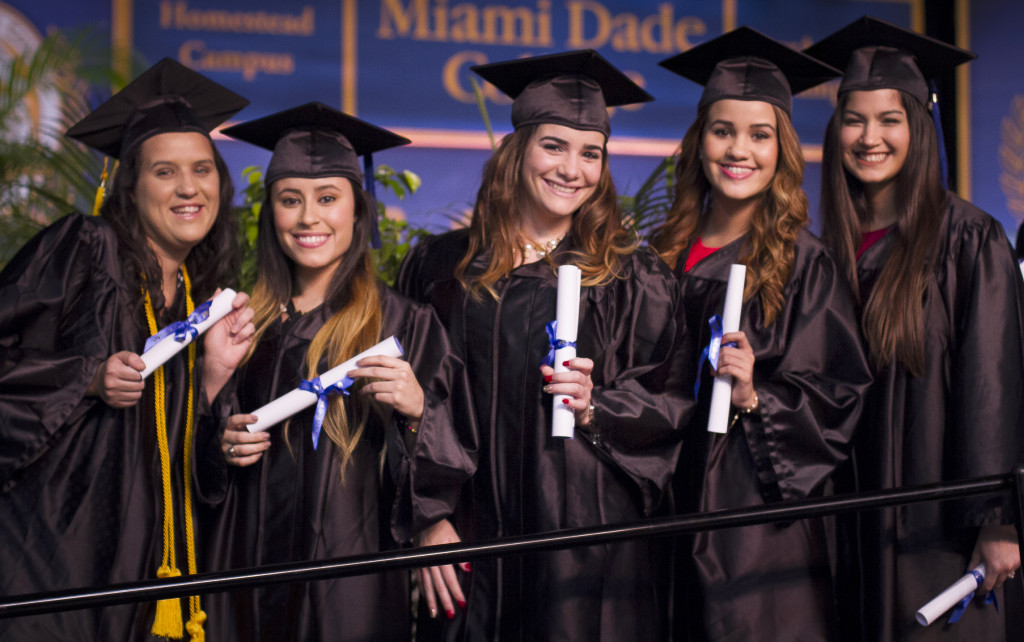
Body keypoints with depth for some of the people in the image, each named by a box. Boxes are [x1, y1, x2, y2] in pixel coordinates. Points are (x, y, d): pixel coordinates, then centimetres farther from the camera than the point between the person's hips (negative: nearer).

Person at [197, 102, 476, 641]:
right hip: (251, 579, 3)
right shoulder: (247, 322, 8)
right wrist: (220, 448, -3)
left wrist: (416, 410, -22)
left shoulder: (404, 324, -3)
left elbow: (452, 470, -5)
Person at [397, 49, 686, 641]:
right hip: (473, 542, 1)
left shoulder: (633, 278, 5)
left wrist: (595, 408, -14)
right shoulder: (443, 266, 8)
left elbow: (667, 407, 4)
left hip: (590, 542, -1)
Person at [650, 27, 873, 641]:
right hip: (671, 510, 4)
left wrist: (755, 400, -20)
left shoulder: (803, 263, -4)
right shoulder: (665, 255, 9)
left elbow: (837, 400, -7)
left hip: (762, 522, -4)